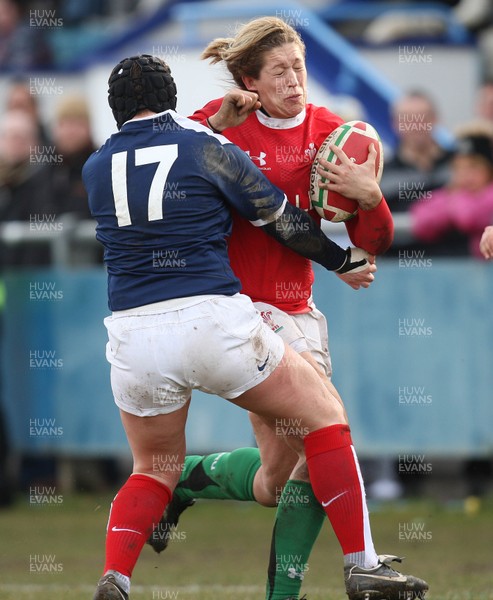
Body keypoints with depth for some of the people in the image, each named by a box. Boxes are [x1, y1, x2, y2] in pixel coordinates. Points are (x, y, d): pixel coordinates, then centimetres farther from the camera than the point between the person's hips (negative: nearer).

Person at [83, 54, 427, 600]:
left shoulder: (95, 168, 10)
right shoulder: (207, 147, 2)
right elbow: (283, 221, 9)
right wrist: (345, 261, 22)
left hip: (133, 336, 3)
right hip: (212, 322, -3)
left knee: (155, 469, 22)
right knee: (324, 416, 13)